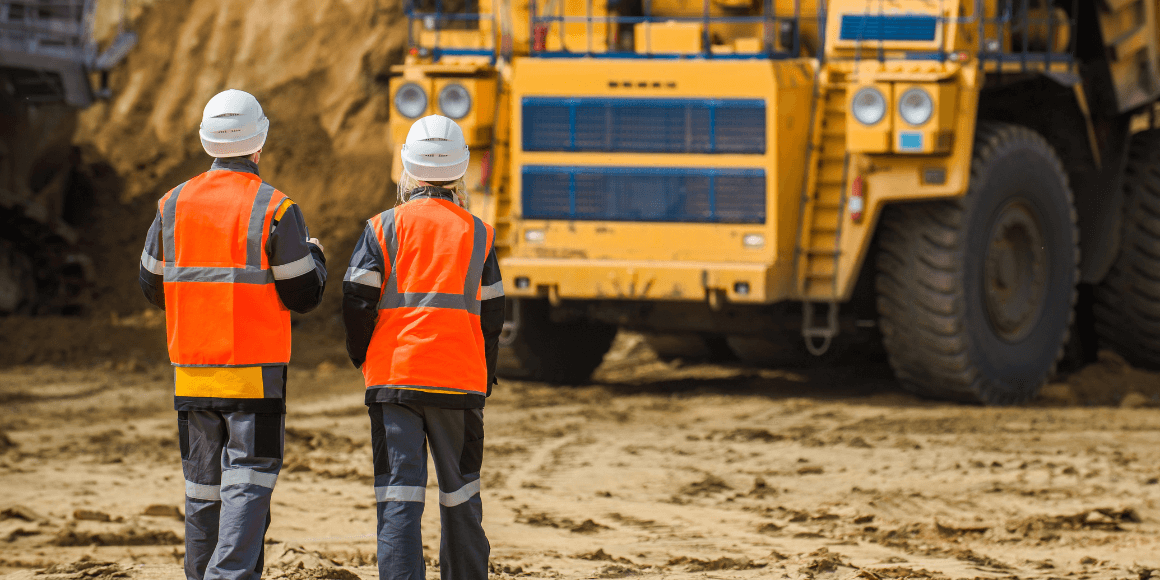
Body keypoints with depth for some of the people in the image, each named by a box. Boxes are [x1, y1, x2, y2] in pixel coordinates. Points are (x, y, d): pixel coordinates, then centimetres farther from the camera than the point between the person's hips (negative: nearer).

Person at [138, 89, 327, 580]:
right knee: (249, 482, -5)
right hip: (256, 373, -4)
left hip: (191, 373, 4)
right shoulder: (274, 209, -8)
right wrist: (314, 255, 15)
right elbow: (304, 295, -6)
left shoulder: (173, 206, 5)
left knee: (203, 486, 12)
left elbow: (152, 287, 12)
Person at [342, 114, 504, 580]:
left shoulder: (383, 227, -1)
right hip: (460, 381, 1)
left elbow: (356, 301, -4)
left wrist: (362, 358, 13)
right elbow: (492, 312, 8)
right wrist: (485, 375, 20)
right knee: (460, 493, 14)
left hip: (393, 379, -1)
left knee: (399, 493, -3)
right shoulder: (477, 234, 4)